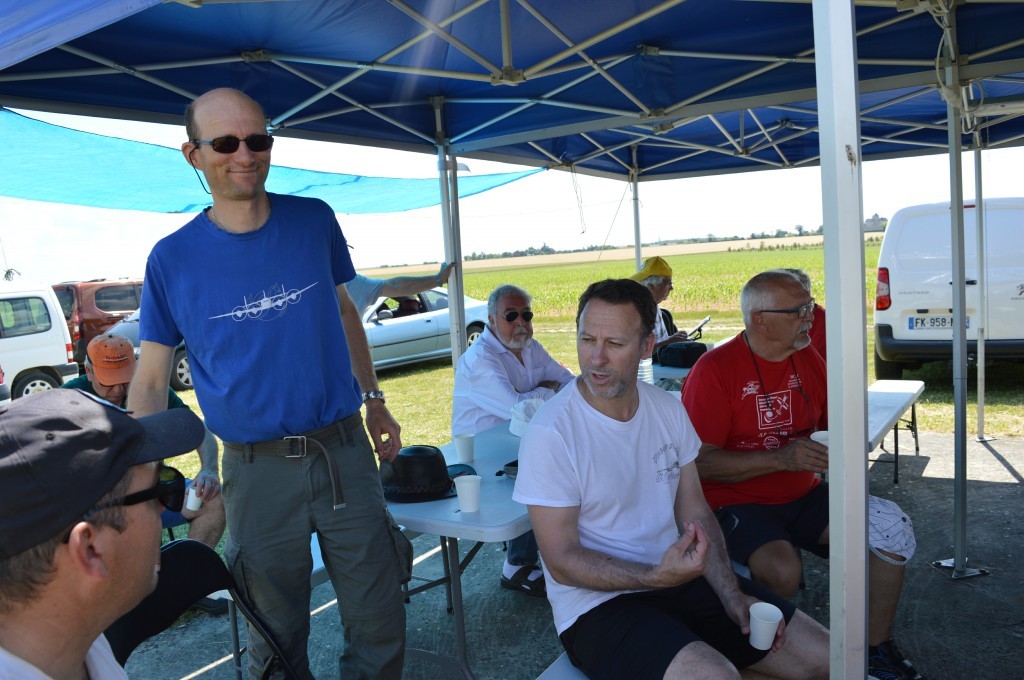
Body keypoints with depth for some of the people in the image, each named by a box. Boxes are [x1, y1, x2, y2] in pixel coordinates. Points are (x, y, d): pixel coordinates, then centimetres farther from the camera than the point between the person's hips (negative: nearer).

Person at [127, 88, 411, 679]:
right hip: (256, 470, -1)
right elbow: (150, 383, 1)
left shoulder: (315, 221, 1)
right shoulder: (172, 259, -4)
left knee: (380, 625, 10)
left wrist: (374, 400, 13)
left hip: (344, 451, 2)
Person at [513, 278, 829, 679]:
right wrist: (656, 577, -28)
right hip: (597, 604, -6)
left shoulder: (667, 409, 2)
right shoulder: (550, 433, -18)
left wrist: (731, 596, -7)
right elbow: (562, 562, -16)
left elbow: (695, 514, 7)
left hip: (680, 578, 6)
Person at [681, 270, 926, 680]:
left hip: (803, 496, 7)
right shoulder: (714, 370, -14)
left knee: (892, 529, -11)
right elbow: (700, 462, -18)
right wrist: (781, 458, -23)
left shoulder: (809, 360, 7)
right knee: (782, 569, -32)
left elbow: (828, 427, 22)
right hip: (736, 503, -6)